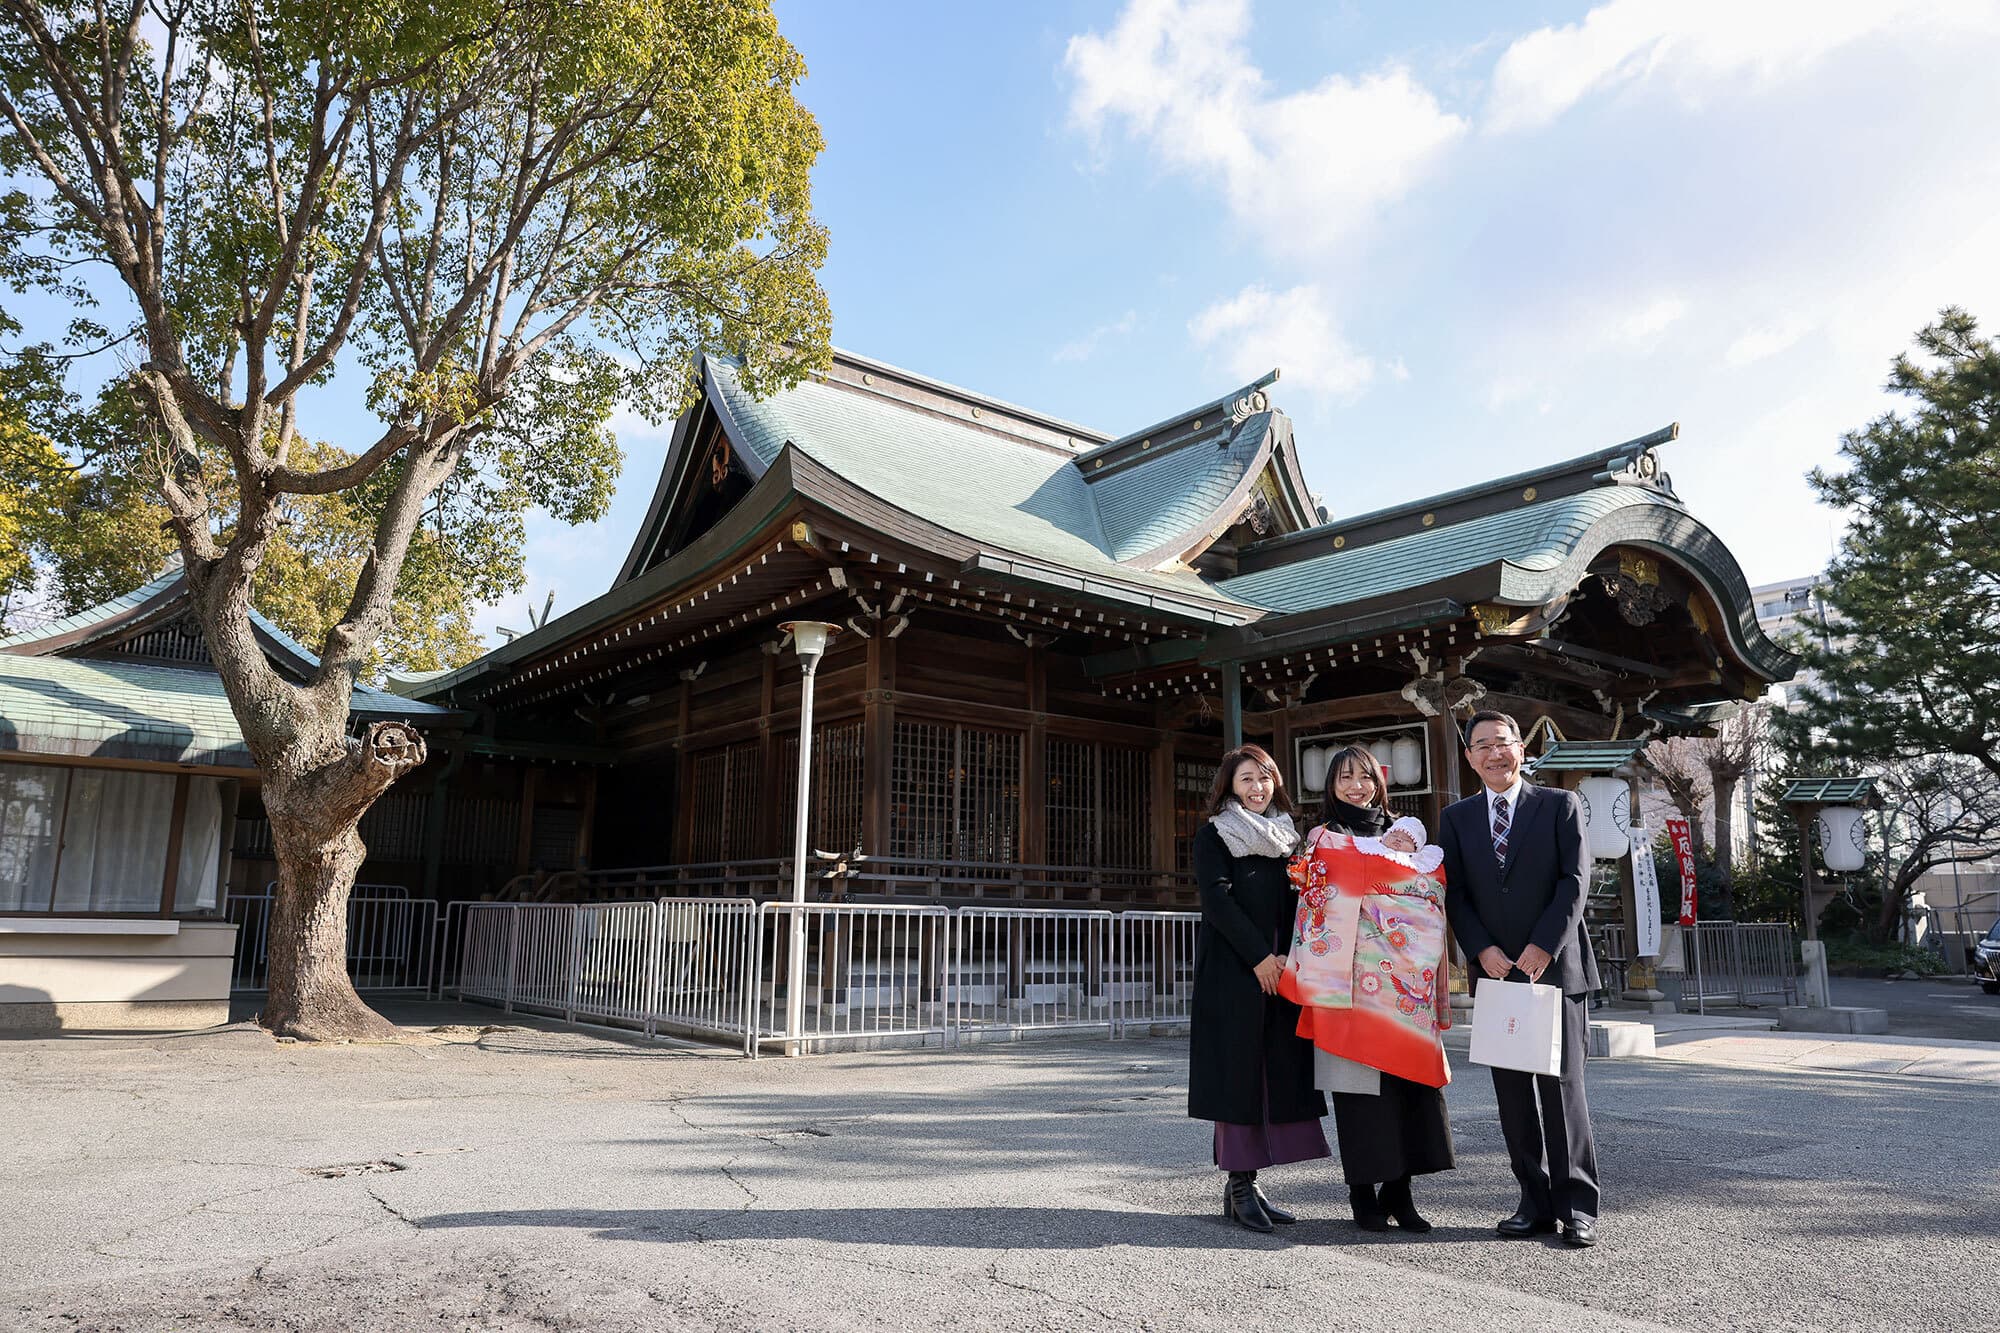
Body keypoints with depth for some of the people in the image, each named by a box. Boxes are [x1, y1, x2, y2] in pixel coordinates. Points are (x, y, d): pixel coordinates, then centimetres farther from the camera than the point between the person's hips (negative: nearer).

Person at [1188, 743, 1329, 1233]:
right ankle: (1238, 1185, 1)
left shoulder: (1286, 838, 18)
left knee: (1278, 1070, 3)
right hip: (1232, 969, -5)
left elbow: (1297, 900, 15)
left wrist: (1291, 958, -1)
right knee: (1238, 1070, -5)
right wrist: (1259, 957, -16)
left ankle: (1248, 1182, 9)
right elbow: (1218, 899, -9)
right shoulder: (1214, 836, 2)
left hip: (1280, 968, 5)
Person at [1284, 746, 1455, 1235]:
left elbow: (1433, 888, 16)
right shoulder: (1325, 837, 7)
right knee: (1359, 1081, -4)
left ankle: (1399, 1189, 9)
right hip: (1353, 974, -4)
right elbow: (1357, 873, -12)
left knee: (1407, 1075, 0)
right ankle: (1363, 1193, 5)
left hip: (1402, 977, 4)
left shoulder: (1402, 833, 21)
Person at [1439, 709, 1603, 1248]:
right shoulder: (1457, 818, 10)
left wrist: (1542, 947, -14)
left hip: (1554, 966, -3)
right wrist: (1482, 950, -8)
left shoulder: (1560, 805, 3)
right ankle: (1536, 1202, 16)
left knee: (1562, 1085, -3)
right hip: (1494, 970, 3)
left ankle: (1577, 1206, 8)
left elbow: (1573, 881, -5)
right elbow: (1454, 895, 6)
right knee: (1512, 1091, 6)